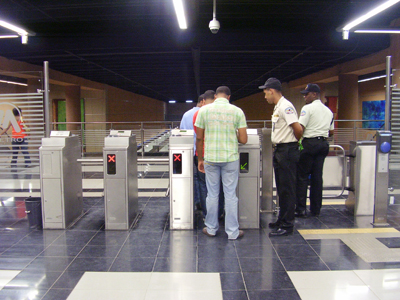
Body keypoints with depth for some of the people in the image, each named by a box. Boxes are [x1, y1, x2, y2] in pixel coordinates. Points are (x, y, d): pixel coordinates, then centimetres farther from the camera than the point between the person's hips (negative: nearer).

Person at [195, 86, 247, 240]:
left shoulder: (204, 110, -1)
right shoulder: (237, 111, -3)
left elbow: (199, 138, 1)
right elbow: (243, 140, -5)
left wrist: (200, 159, 11)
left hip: (210, 158, 1)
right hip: (231, 158, -1)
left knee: (212, 194, 11)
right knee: (230, 195, 6)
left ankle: (211, 229, 22)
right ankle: (232, 231, 14)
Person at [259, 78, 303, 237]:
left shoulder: (285, 106, -16)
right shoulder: (278, 107, 15)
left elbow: (298, 129, -23)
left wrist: (293, 141, -6)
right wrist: (277, 147, 15)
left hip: (287, 151, -10)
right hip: (279, 150, 10)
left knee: (287, 189, -4)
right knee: (281, 188, 16)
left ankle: (287, 225, 4)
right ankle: (282, 219, 27)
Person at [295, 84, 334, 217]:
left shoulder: (308, 108, -8)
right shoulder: (328, 111, 13)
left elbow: (300, 128, -16)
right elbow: (331, 132, 17)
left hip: (309, 144, -7)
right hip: (323, 144, 7)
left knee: (302, 176, 0)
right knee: (317, 177, 9)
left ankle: (301, 209, 0)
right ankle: (316, 209, 14)